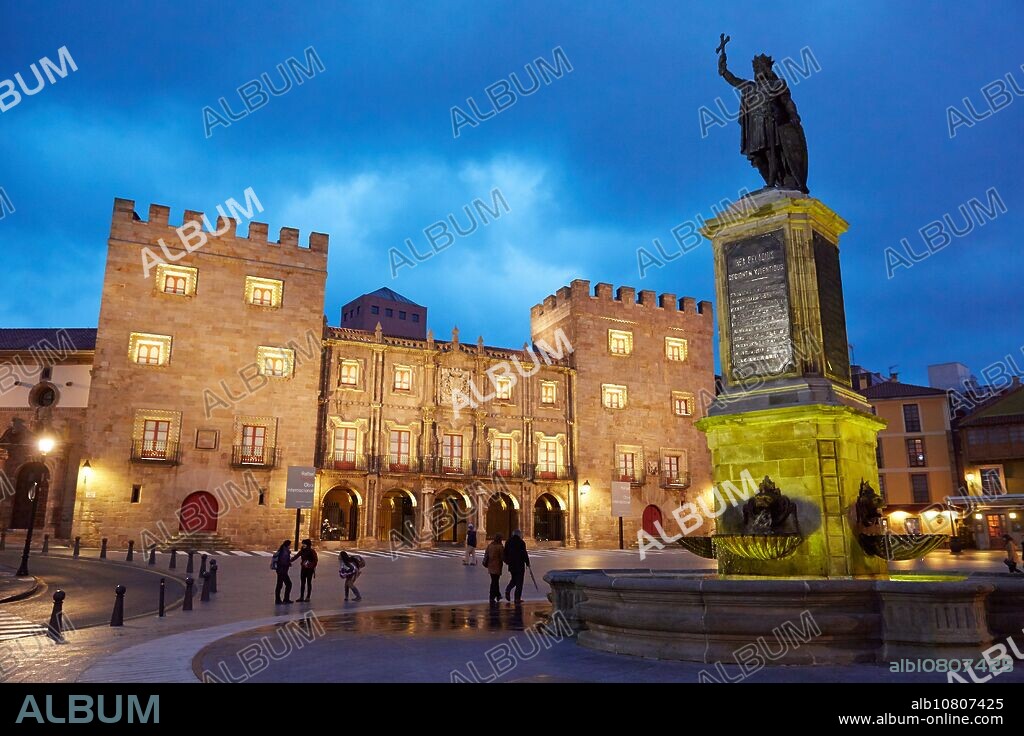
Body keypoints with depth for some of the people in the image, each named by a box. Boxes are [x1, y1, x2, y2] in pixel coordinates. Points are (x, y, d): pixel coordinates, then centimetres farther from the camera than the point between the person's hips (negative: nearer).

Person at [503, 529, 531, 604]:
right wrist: (527, 563, 1)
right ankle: (517, 598, 2)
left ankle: (508, 589, -3)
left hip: (511, 565, 5)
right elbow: (524, 554, -11)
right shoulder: (521, 542, -11)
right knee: (519, 582, 2)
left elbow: (505, 553, 10)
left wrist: (507, 561, 22)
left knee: (514, 579, 22)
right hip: (520, 565, -5)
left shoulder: (508, 542, 5)